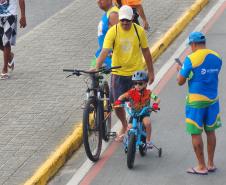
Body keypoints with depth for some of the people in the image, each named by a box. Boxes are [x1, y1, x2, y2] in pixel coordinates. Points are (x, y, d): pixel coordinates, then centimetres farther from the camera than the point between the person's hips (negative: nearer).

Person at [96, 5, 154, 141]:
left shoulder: (139, 31, -5)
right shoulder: (113, 32, -10)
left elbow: (146, 52, 5)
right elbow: (105, 51, -19)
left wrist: (151, 72, 9)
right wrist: (97, 68, -33)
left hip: (136, 73, 0)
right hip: (118, 73, 0)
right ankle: (124, 127, 33)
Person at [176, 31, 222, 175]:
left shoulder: (191, 59, -15)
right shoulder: (217, 57, 2)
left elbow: (180, 82, -10)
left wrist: (180, 70, 12)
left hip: (196, 101, -6)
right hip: (213, 99, 6)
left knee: (196, 133, 4)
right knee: (210, 131, 16)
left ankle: (202, 167, 8)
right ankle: (211, 164, 23)